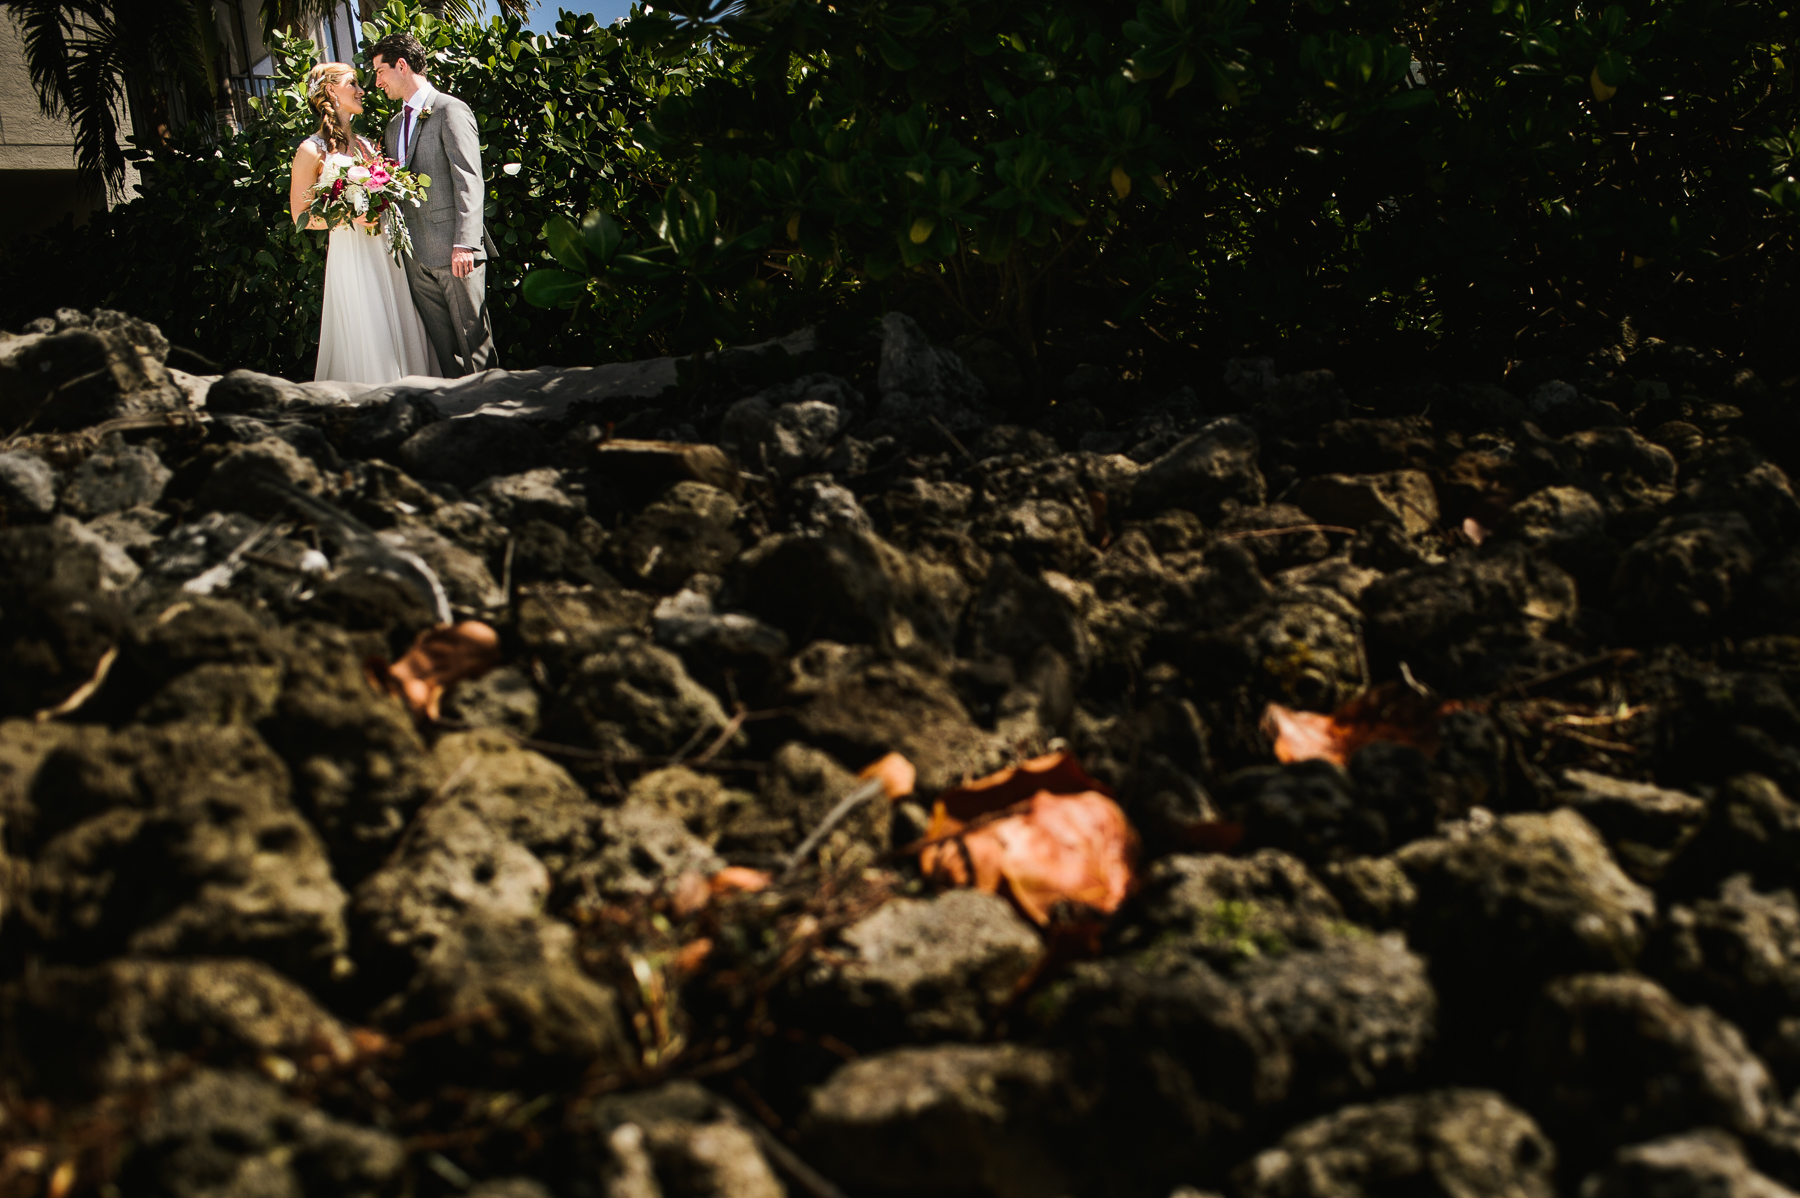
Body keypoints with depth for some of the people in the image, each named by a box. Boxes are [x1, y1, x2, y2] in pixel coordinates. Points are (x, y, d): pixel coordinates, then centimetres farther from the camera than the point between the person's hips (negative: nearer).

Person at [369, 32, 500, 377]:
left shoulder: (450, 110, -5)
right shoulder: (394, 127, 21)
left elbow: (469, 182, -13)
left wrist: (464, 243, -20)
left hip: (454, 252, -7)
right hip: (416, 255, 7)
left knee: (473, 339, -3)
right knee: (442, 342, 7)